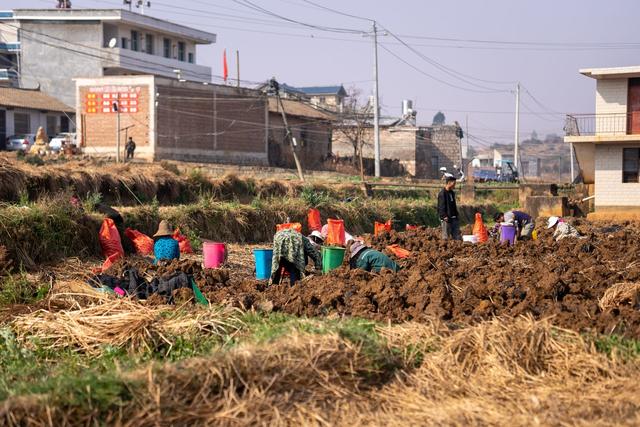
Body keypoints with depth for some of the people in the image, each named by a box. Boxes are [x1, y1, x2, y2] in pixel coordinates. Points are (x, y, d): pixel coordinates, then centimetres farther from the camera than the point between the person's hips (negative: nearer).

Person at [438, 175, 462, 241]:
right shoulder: (442, 193, -11)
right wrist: (444, 217, -21)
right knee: (446, 238, -4)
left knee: (458, 237, 5)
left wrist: (456, 215, 17)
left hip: (454, 218, 8)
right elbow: (441, 207, -15)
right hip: (446, 219, -8)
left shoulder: (452, 193, 16)